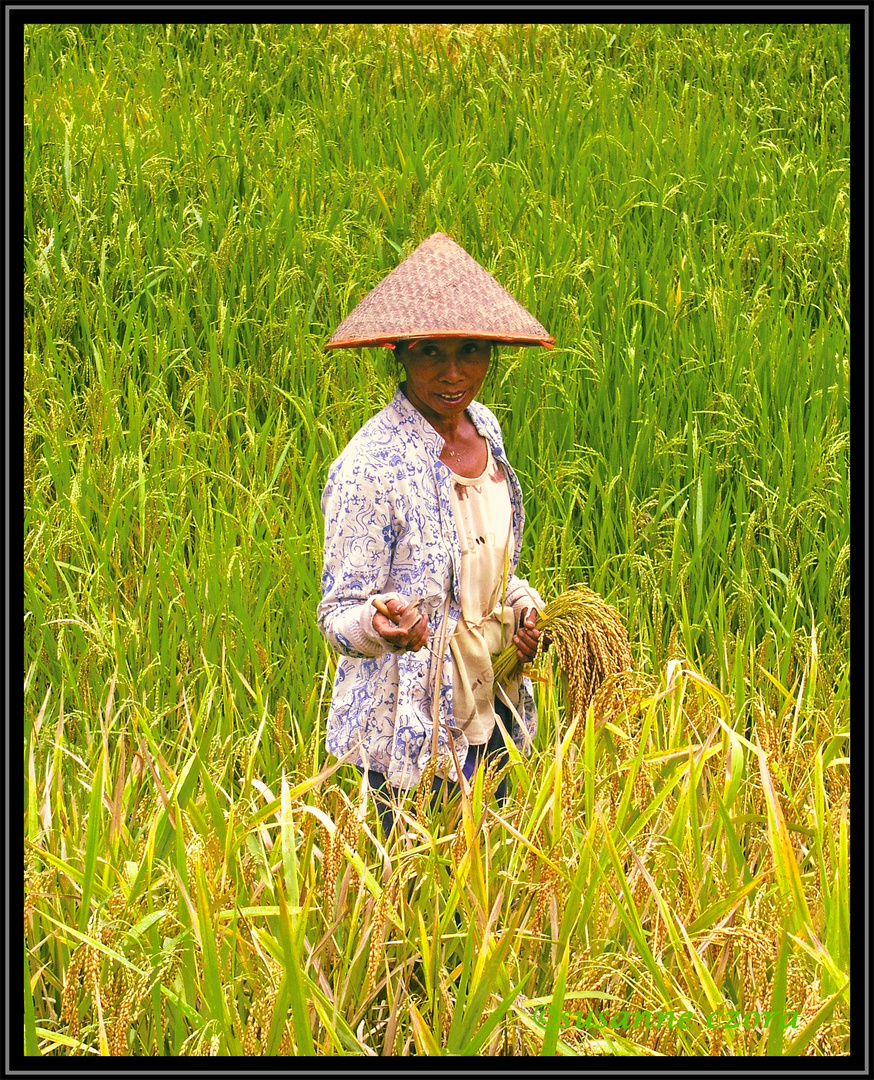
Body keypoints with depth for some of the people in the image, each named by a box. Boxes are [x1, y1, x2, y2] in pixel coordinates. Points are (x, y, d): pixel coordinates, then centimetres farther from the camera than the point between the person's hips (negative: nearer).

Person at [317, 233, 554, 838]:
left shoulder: (484, 430, 3)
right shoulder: (369, 466, -20)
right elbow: (338, 615, -17)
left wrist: (523, 602, 0)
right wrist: (382, 624, -38)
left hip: (489, 713, 7)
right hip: (411, 731, -7)